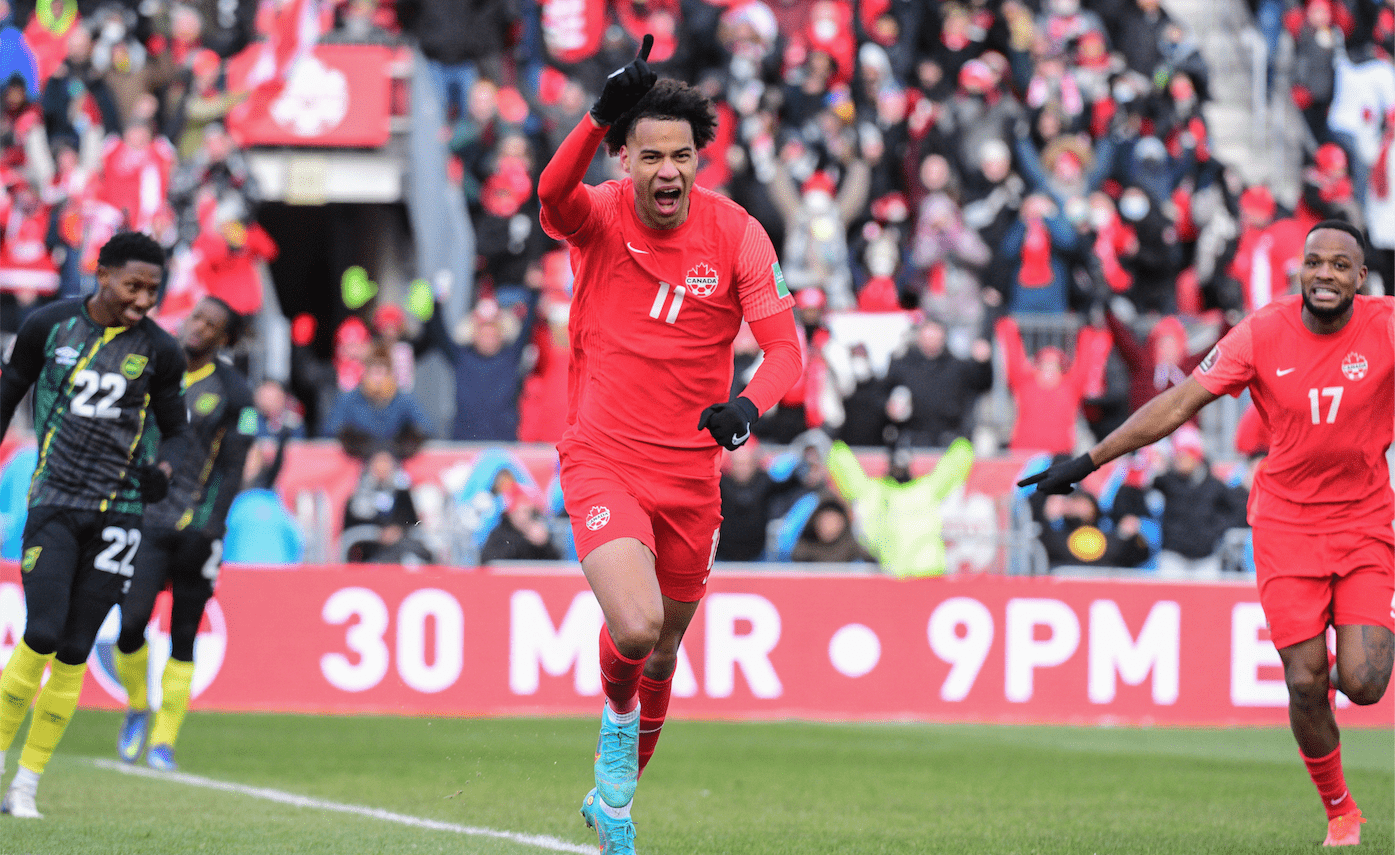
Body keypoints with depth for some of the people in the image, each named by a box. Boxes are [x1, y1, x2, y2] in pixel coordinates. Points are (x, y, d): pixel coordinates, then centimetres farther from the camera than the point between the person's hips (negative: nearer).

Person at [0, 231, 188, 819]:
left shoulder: (158, 350, 0)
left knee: (74, 653, 0)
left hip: (118, 513, 1)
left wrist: (163, 468, -9)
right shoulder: (49, 326, -1)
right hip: (53, 505, -1)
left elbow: (175, 427, 12)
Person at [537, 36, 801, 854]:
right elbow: (553, 192, -33)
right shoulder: (599, 217, -8)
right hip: (603, 460, -3)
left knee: (664, 653, 15)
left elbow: (784, 343, -13)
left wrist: (749, 404, -35)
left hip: (690, 473, 3)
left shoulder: (736, 233, -6)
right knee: (635, 626, -25)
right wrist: (601, 114, -50)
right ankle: (617, 719, 10)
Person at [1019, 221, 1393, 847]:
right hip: (1286, 525, 0)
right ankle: (1339, 810, 15)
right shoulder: (1262, 334, -7)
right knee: (1305, 684, -7)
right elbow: (1179, 403, -2)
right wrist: (1089, 461, -4)